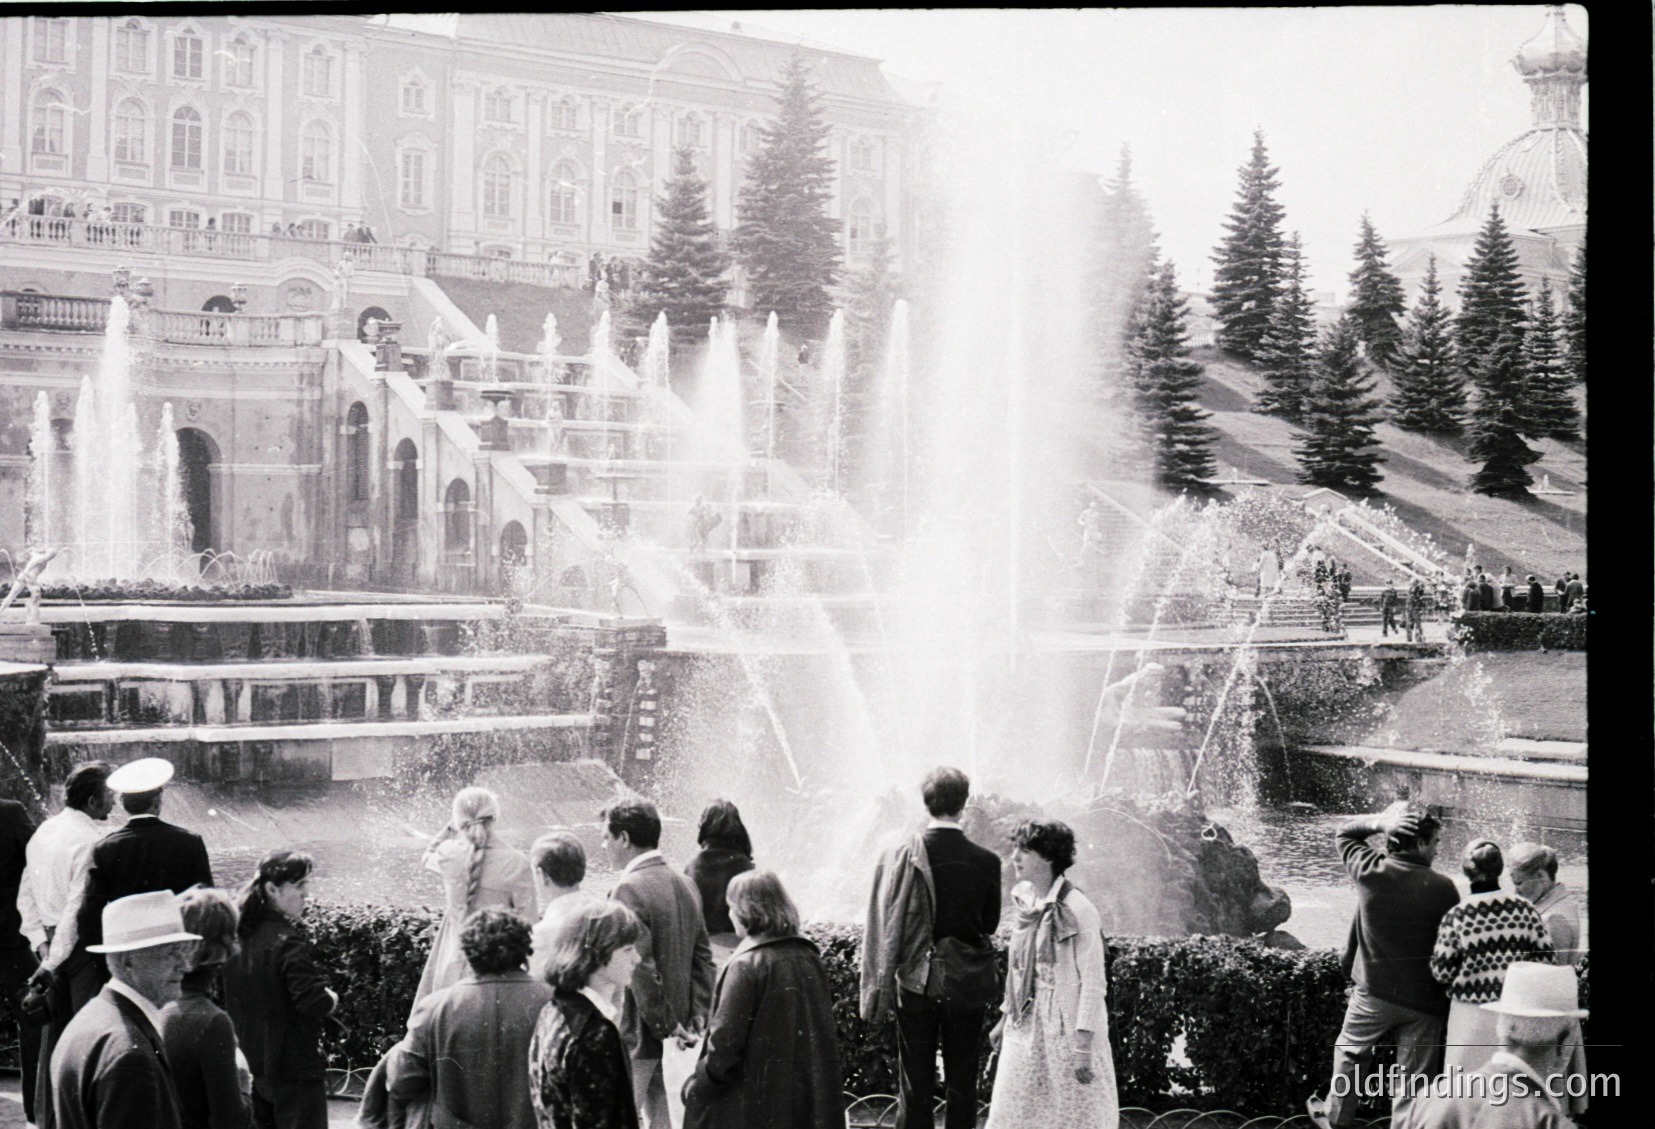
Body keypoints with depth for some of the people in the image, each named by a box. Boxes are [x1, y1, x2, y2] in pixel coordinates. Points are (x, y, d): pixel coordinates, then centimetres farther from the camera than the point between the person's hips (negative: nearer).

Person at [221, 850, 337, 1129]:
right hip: (295, 1064, -8)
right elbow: (314, 1001, -26)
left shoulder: (240, 936, 5)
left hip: (251, 1063, 8)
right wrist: (331, 999, -5)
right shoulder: (289, 940, -20)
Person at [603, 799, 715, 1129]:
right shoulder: (685, 885, 9)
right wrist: (698, 1015, 8)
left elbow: (640, 967, -21)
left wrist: (664, 1025, -14)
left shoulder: (628, 890, -17)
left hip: (638, 1033, -8)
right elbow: (702, 956, 11)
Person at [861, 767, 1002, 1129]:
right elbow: (990, 924, 3)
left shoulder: (899, 857, -10)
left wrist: (878, 990, -2)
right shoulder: (986, 862, -9)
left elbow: (882, 927, -8)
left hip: (915, 983, 0)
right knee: (962, 1085, 10)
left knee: (915, 1086, 7)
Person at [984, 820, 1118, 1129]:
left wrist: (1084, 1045, -18)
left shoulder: (1078, 911, -16)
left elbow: (1092, 980, -16)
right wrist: (1005, 1019, 18)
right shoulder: (1026, 903, 6)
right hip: (1026, 1030, 7)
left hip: (1067, 1031, -7)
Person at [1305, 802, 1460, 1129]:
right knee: (1413, 1078, 7)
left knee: (1348, 1052, 26)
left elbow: (1345, 833, 8)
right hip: (1423, 999, -2)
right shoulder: (1443, 888, -15)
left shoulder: (1370, 871, -11)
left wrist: (1379, 822, -9)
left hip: (1375, 991, 2)